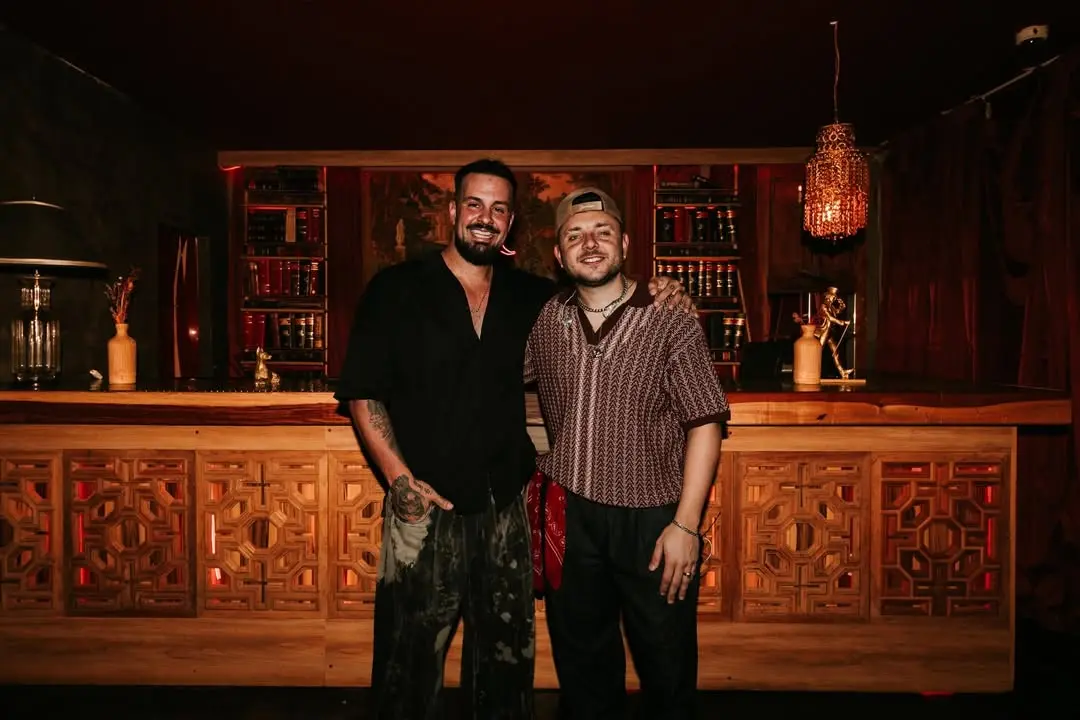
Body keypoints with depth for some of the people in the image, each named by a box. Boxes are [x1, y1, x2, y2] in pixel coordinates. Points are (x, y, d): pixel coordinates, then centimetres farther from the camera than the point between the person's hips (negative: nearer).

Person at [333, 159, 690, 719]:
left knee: (507, 662, 18)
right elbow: (363, 392, -5)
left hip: (505, 509, 3)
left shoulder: (530, 296, 6)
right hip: (424, 508, -3)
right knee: (410, 668, 10)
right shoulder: (396, 289, -4)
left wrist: (660, 299, -4)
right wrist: (398, 477, -15)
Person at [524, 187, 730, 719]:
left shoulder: (672, 325, -9)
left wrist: (685, 524, -13)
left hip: (653, 518, -3)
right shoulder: (543, 322, 1)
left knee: (667, 670, 14)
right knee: (582, 671, 21)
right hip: (570, 517, 3)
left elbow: (704, 426, -10)